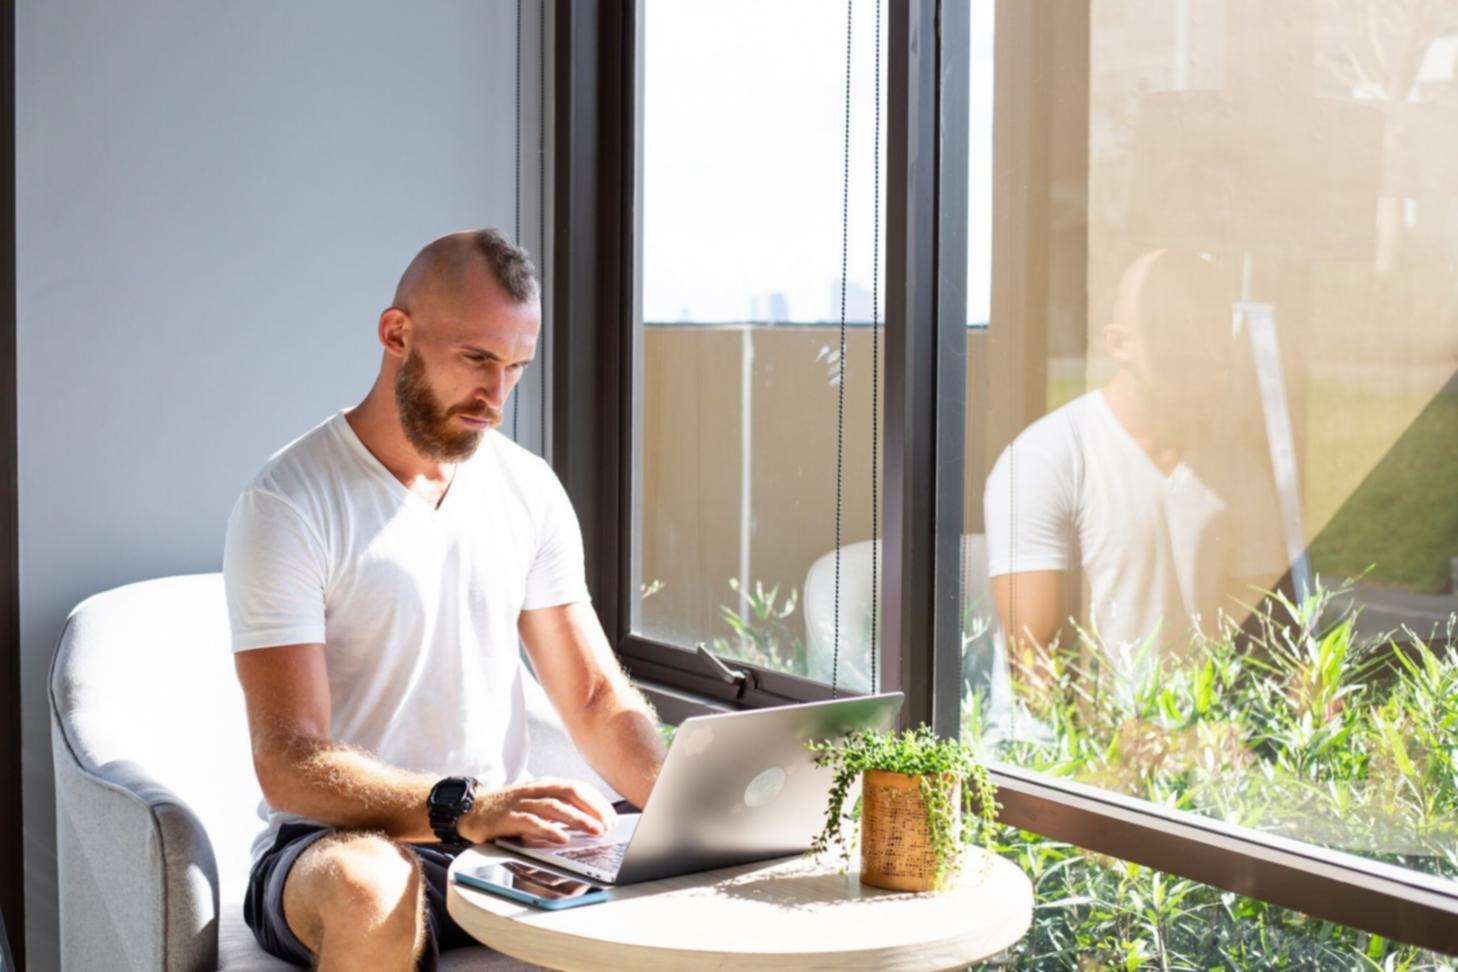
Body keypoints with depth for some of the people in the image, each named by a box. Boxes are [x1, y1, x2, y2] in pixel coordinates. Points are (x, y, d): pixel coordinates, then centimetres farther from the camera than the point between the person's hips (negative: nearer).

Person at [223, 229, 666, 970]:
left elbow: (596, 699, 10)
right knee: (373, 887, -40)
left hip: (500, 843, 4)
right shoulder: (287, 505, -11)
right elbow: (289, 764, -18)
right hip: (334, 844, -4)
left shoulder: (529, 490, 8)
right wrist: (462, 809, -35)